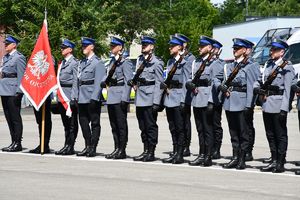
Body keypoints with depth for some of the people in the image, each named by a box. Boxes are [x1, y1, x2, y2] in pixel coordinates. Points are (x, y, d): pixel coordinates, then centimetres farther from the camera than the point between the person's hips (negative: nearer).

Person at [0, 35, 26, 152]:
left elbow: (21, 76, -13)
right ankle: (13, 142, 15)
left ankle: (17, 144, 0)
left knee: (15, 118, -4)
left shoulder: (19, 57, -9)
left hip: (13, 92, -9)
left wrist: (18, 92, -17)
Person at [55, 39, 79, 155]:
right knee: (65, 123, 12)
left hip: (69, 96, -8)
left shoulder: (74, 63, -9)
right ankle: (67, 145, 16)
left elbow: (76, 81, -13)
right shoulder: (63, 63, 16)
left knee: (72, 123, -3)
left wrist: (74, 98, -18)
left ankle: (70, 147, -1)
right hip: (61, 97, 8)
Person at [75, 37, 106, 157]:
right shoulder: (82, 62, 17)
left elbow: (99, 82, -13)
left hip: (92, 98, -8)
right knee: (83, 121, 10)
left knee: (95, 123, -1)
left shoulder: (98, 63, -7)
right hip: (82, 98, 8)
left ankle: (93, 148, 3)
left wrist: (94, 98, -19)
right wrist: (75, 96, 12)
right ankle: (88, 146, 19)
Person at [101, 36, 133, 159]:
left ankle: (122, 150, 0)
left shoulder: (125, 62, -8)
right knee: (114, 125, 11)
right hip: (111, 97, 9)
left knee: (121, 125, -4)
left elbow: (128, 81, -14)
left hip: (120, 97, -8)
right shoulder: (112, 61, 17)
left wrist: (125, 98, -19)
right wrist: (104, 82, 2)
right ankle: (117, 149, 17)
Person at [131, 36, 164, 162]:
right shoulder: (140, 59, 14)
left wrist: (156, 102, -16)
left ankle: (151, 153, 2)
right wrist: (135, 83, 9)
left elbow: (159, 83, -11)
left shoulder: (157, 62, -8)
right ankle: (145, 151, 18)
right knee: (142, 126, 11)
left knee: (151, 126, -3)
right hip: (139, 98, 8)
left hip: (150, 98, -8)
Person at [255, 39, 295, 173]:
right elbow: (259, 81, 21)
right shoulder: (268, 65, 15)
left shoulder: (287, 68, -7)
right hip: (266, 105, 7)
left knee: (280, 135, 1)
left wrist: (284, 109, -18)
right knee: (270, 135, 12)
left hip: (278, 106, -7)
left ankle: (280, 163, 6)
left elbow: (287, 90, -12)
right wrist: (257, 88, -2)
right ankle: (274, 161, 21)